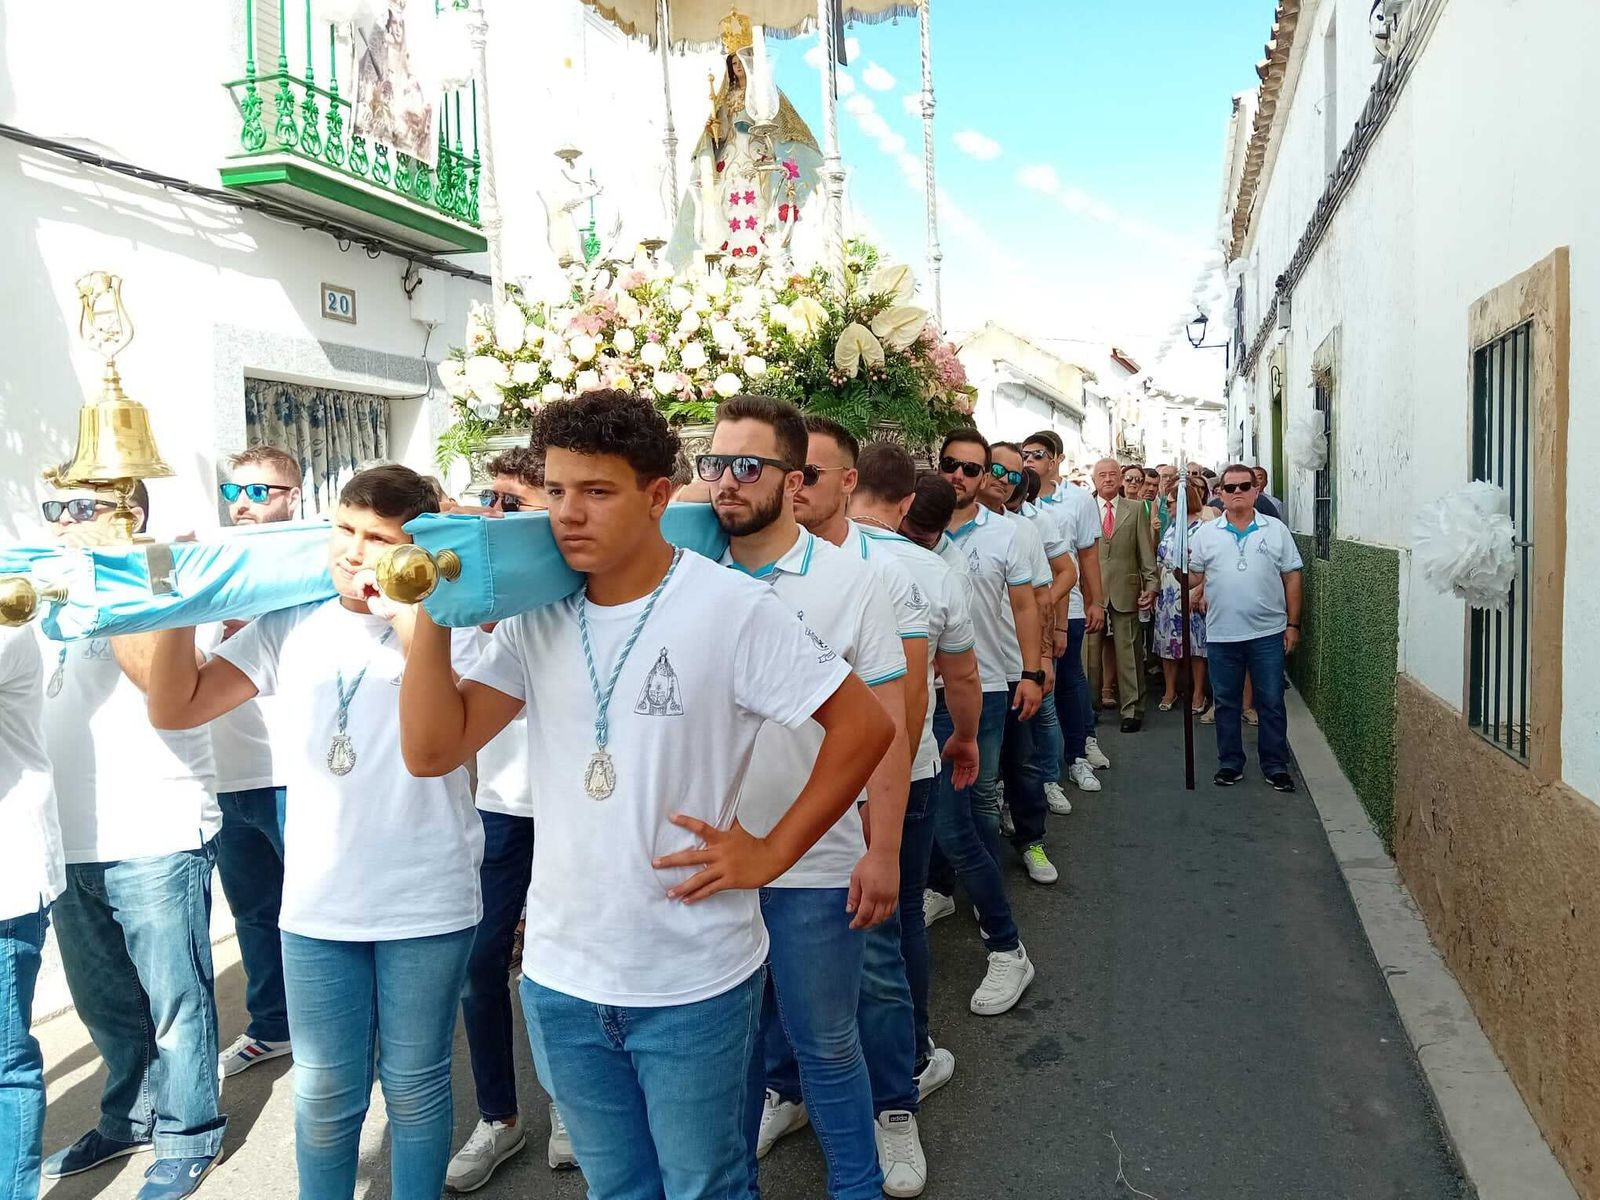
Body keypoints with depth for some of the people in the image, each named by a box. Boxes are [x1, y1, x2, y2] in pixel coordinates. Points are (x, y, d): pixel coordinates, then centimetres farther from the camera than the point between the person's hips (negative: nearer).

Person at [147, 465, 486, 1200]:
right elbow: (174, 711, 1)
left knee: (415, 1089, 14)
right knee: (323, 1095, 16)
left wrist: (407, 614, -25)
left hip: (427, 904, -2)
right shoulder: (290, 626, 2)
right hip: (316, 906, 3)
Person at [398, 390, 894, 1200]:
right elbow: (431, 751, -5)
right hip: (560, 978, 5)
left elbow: (864, 726, -13)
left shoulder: (733, 609, -15)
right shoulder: (536, 617, -1)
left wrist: (770, 853, -13)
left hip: (695, 983, -4)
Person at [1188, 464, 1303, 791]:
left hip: (1268, 632, -1)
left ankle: (1276, 766, 15)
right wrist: (1197, 591, -13)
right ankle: (1230, 764, 20)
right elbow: (1193, 575, 9)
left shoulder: (1276, 530, 3)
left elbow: (1291, 578, 5)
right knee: (1226, 702, 9)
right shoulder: (1206, 534, 5)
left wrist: (1293, 624, 2)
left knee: (1271, 702, 5)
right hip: (1221, 633, 1)